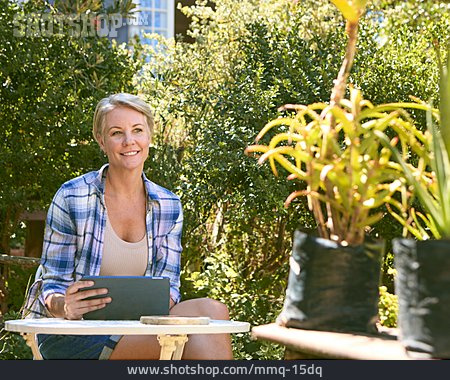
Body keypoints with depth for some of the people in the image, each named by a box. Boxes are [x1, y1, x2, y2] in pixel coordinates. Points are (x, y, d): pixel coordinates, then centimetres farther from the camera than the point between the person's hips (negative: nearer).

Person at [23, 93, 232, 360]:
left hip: (134, 328, 5)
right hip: (72, 334, -5)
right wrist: (65, 307, -28)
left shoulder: (168, 206, 7)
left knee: (211, 310, -29)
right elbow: (52, 287, -3)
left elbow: (167, 286, 6)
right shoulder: (72, 198, -6)